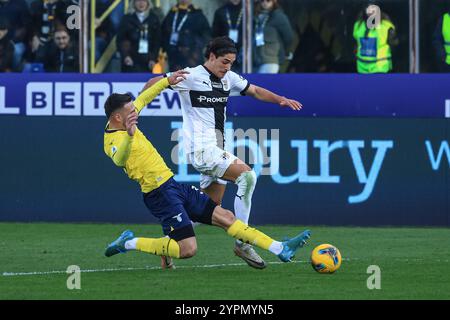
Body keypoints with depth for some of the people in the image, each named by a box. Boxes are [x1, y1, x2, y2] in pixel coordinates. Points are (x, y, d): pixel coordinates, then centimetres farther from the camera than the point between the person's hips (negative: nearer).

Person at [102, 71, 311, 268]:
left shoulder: (120, 122, 8)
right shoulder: (114, 141, -21)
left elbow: (143, 98, 27)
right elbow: (120, 159, -47)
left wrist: (168, 81, 28)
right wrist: (129, 135, -65)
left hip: (172, 185, 10)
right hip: (160, 192, -10)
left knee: (225, 217, 6)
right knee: (188, 249, -15)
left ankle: (280, 249, 6)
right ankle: (129, 243, 1)